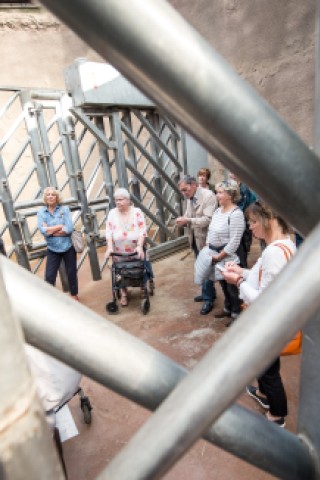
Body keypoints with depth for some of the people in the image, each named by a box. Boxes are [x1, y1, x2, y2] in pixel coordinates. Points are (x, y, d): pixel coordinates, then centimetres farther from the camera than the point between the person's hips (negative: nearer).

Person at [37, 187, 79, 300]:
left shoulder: (65, 209, -6)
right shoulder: (41, 212, -2)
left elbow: (69, 228, -17)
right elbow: (43, 230, -15)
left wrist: (50, 230, -14)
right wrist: (61, 226, -15)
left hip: (68, 247, 0)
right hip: (52, 249, 1)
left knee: (71, 273, 14)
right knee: (49, 276, -1)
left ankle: (74, 295, 35)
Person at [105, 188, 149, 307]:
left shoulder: (137, 212, -5)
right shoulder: (112, 213, 1)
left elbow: (142, 230, -11)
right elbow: (109, 231, -3)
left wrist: (140, 246, -22)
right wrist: (109, 247, -14)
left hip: (136, 250, -1)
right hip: (119, 252, 2)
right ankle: (123, 294, 27)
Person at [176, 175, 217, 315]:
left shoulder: (208, 195, -17)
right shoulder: (189, 198, 6)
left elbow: (208, 219, -24)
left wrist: (188, 220, -30)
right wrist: (182, 220, -10)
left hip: (205, 240, -7)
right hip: (194, 239, 7)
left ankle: (208, 299, 19)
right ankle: (208, 293, 37)